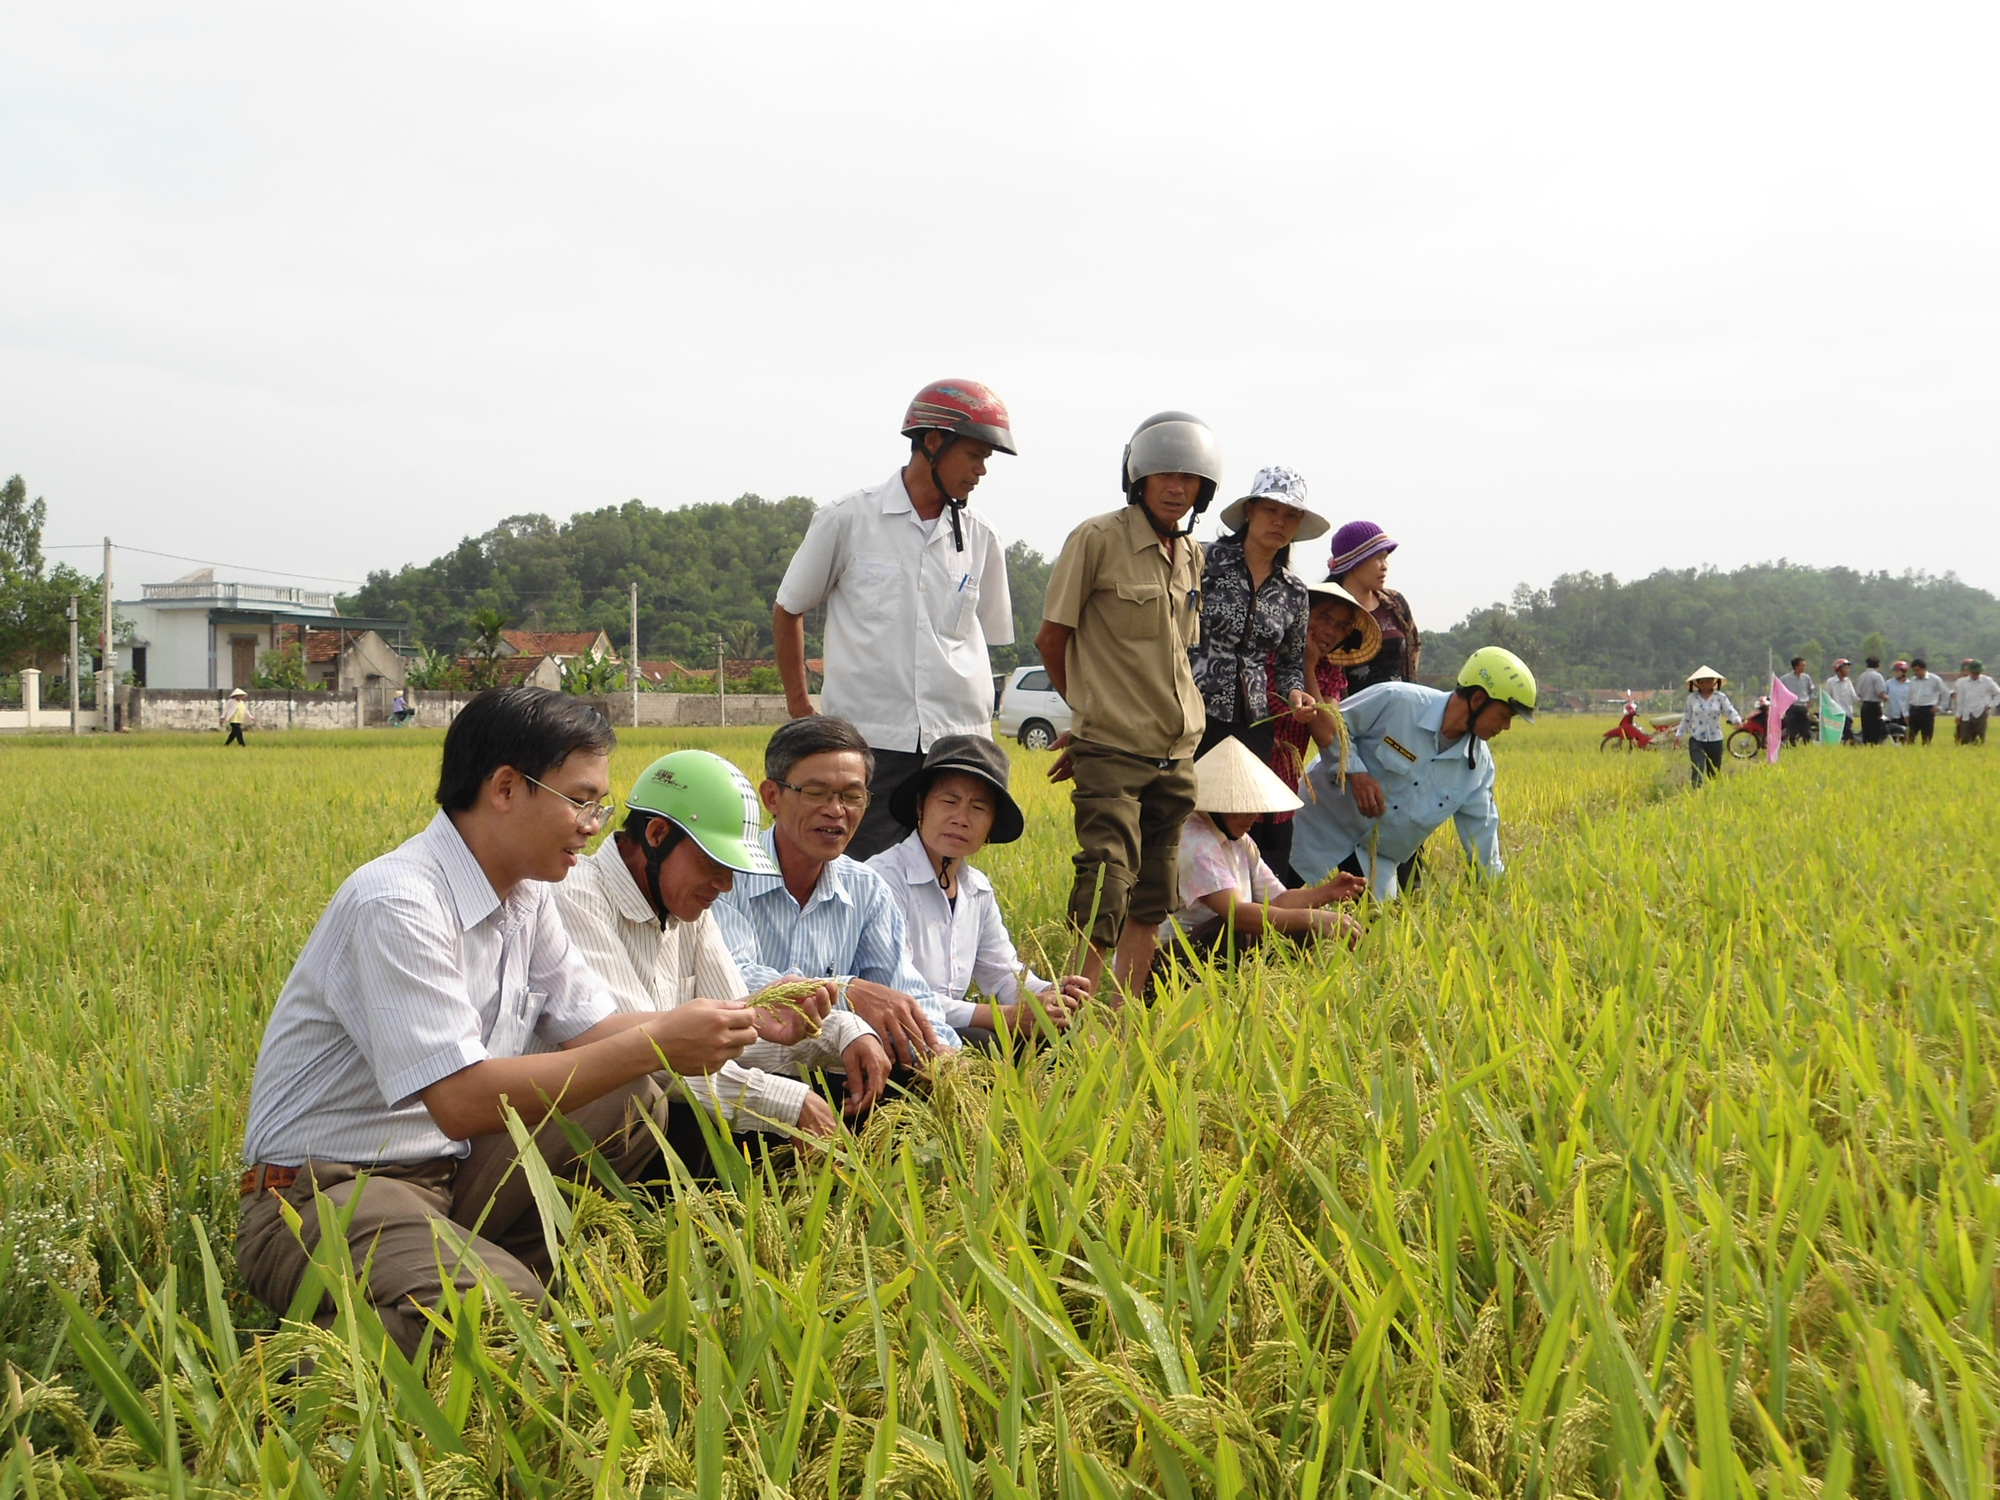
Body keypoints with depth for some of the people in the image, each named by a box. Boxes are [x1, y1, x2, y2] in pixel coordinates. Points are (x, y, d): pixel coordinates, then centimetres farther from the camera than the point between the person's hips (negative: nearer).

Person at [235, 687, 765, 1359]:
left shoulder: (525, 894, 7)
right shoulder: (397, 903, -22)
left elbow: (590, 1029, 9)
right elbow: (461, 1100, -29)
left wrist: (745, 1021, -5)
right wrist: (653, 1045, -27)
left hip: (448, 1170, 9)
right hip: (326, 1196, -9)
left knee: (635, 1103, -2)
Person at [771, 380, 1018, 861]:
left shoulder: (980, 539, 9)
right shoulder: (849, 520, 0)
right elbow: (787, 610, 11)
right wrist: (801, 710, 11)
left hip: (957, 748, 3)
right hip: (869, 745, -3)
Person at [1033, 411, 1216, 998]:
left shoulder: (1192, 555, 12)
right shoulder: (1097, 540, -8)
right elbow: (1051, 637, -3)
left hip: (1176, 751, 7)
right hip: (1112, 751, -6)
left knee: (1152, 895, 9)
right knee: (1107, 884, -15)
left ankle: (1123, 1016, 18)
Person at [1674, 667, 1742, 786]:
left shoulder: (1720, 697, 2)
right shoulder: (1692, 698, 5)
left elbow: (1730, 711, -8)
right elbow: (1686, 718, 12)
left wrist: (1737, 719, -29)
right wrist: (1679, 734, 11)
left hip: (1715, 740, 1)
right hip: (1696, 740, -1)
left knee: (1714, 773, 9)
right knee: (1697, 771, -15)